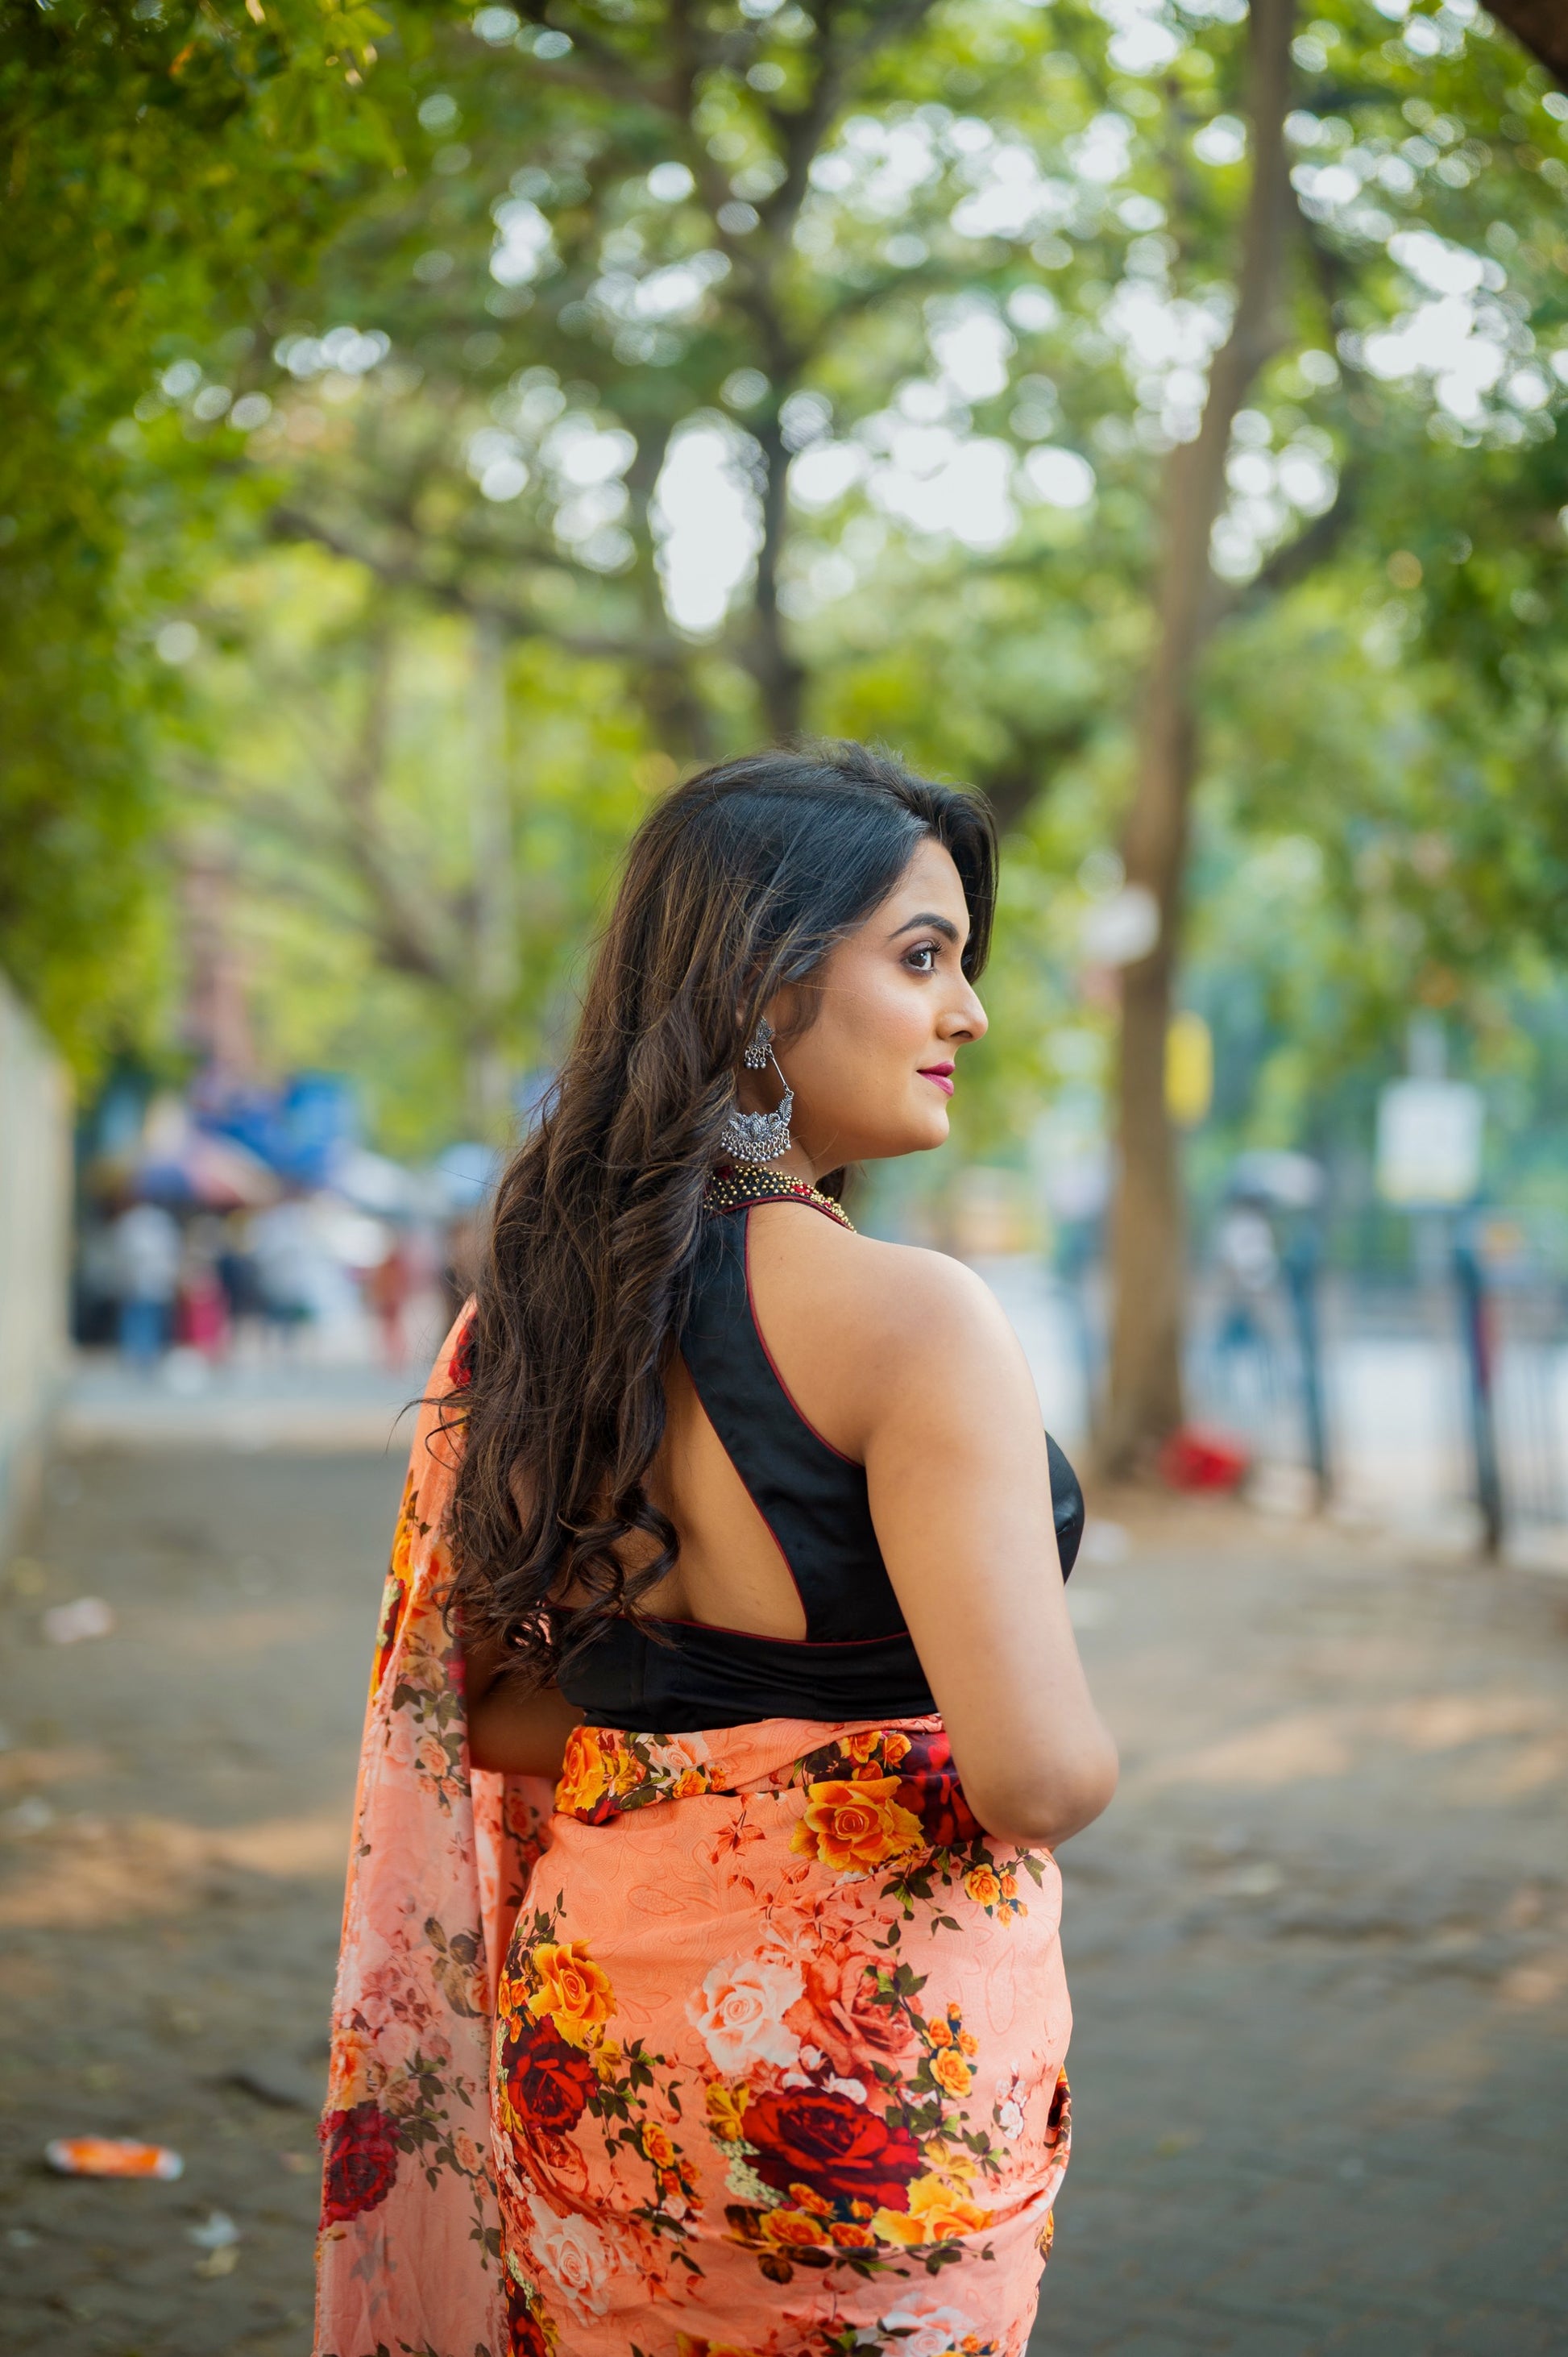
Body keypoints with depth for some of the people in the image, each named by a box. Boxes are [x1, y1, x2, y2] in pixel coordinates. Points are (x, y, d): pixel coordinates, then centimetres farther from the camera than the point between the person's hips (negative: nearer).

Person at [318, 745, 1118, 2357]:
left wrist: (686, 1747, 7)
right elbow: (1039, 1772, -25)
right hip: (867, 2042, -7)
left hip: (592, 2005, 7)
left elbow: (474, 1706, 9)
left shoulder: (538, 1295, 1)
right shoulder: (905, 1318, -21)